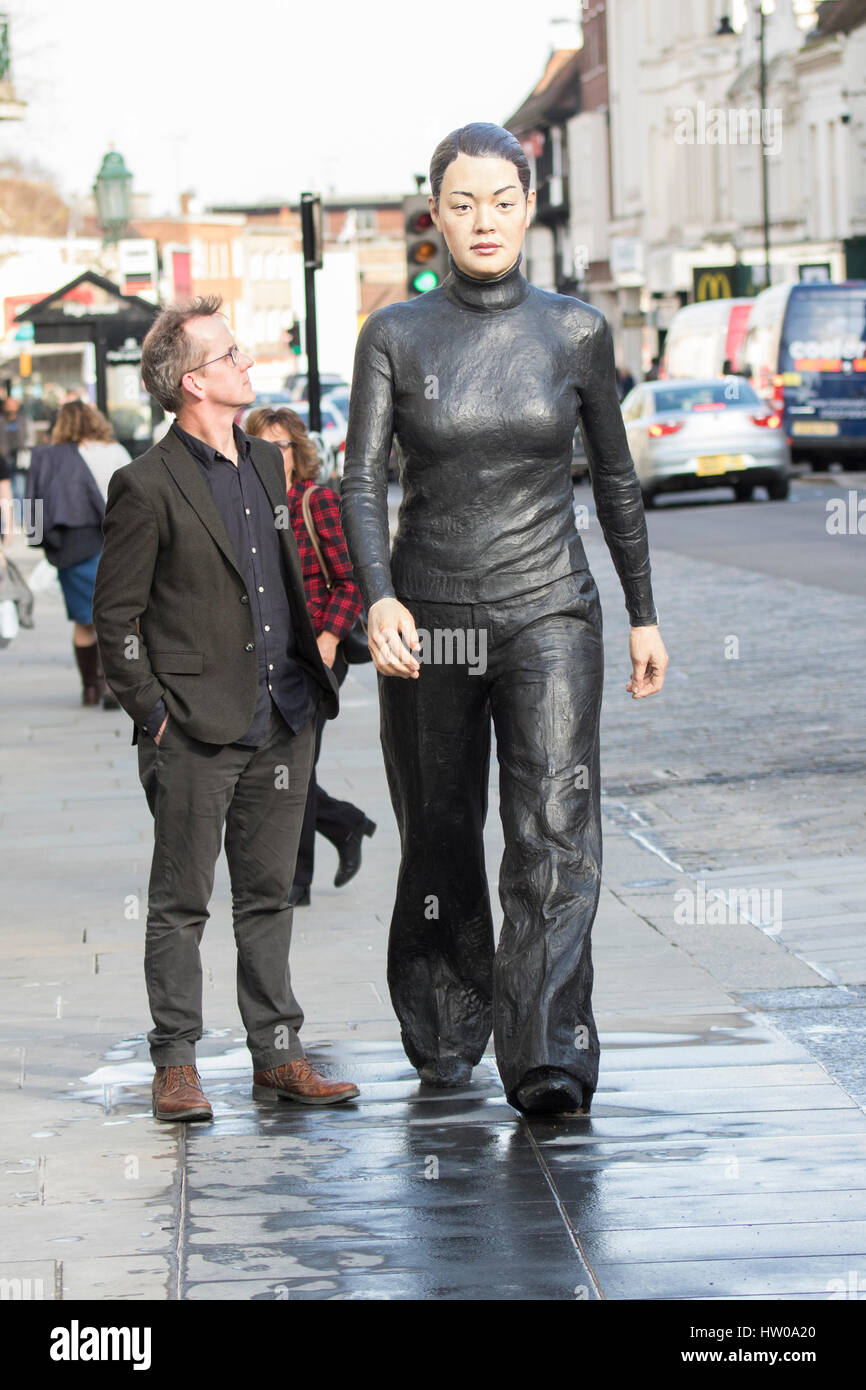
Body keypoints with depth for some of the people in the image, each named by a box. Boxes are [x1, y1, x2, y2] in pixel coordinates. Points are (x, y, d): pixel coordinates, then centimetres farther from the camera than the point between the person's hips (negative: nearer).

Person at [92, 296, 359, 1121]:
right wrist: (151, 713, -10)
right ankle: (175, 1067, 7)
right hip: (197, 731, -6)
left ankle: (277, 1056, 17)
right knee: (182, 904, 1)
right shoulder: (147, 487, -10)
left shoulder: (266, 464, 13)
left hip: (282, 722, 6)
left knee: (267, 897, 11)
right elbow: (115, 617, -7)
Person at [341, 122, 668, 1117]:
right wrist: (378, 600, -26)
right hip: (428, 620, 1)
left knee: (556, 829, -15)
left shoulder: (574, 332, 2)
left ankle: (548, 1057, -20)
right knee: (441, 839, 11)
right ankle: (444, 1036, 30)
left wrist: (644, 614, 14)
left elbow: (613, 478, 12)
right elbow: (361, 482, -9)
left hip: (548, 613, -1)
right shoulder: (396, 337, -1)